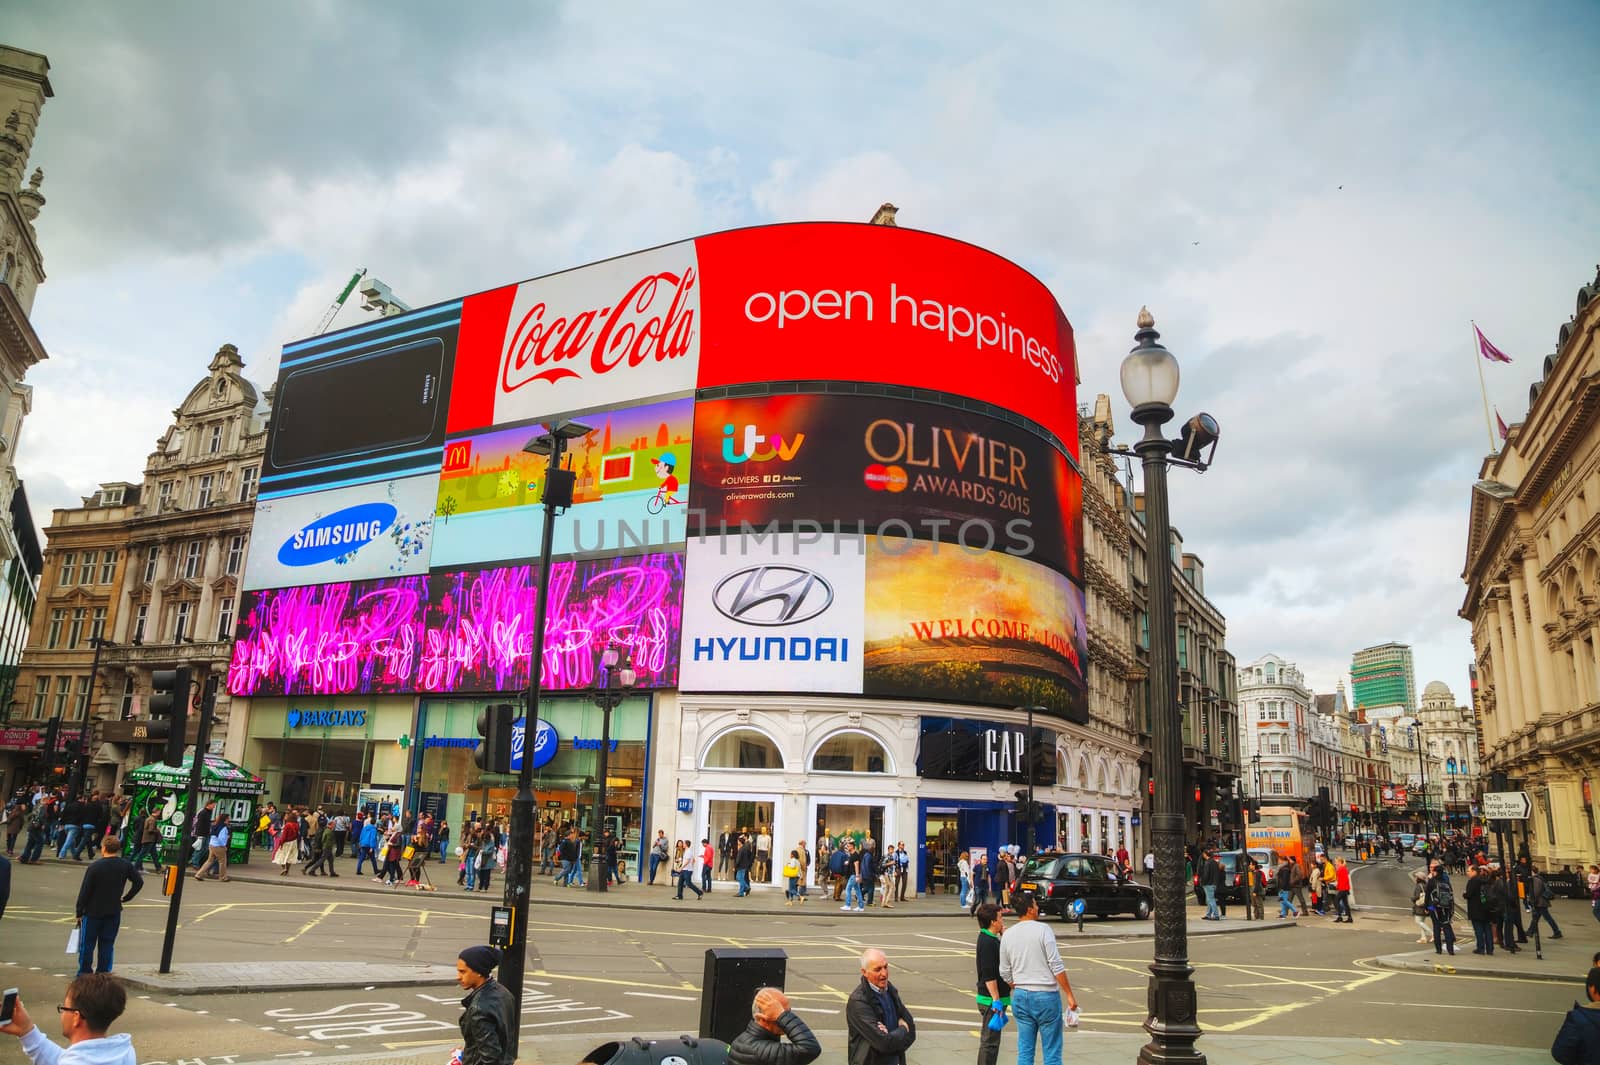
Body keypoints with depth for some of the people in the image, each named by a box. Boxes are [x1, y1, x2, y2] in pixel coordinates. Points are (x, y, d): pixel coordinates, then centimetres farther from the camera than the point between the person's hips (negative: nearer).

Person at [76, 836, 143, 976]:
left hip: (93, 912, -3)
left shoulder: (94, 867, -13)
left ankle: (84, 974, 12)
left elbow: (84, 891, -10)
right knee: (107, 945, 10)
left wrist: (79, 912, -1)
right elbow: (139, 882, -2)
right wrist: (126, 897, 8)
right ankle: (103, 974, 11)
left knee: (87, 944, 9)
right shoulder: (125, 865, -3)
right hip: (114, 912, 3)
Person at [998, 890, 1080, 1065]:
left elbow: (1005, 973, 10)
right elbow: (1057, 966, -14)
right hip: (1045, 995, -5)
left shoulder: (1008, 935, 4)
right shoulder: (1043, 930, -12)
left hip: (1020, 997, 5)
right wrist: (1069, 995, -8)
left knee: (1024, 1051, 11)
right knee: (1052, 1051, 4)